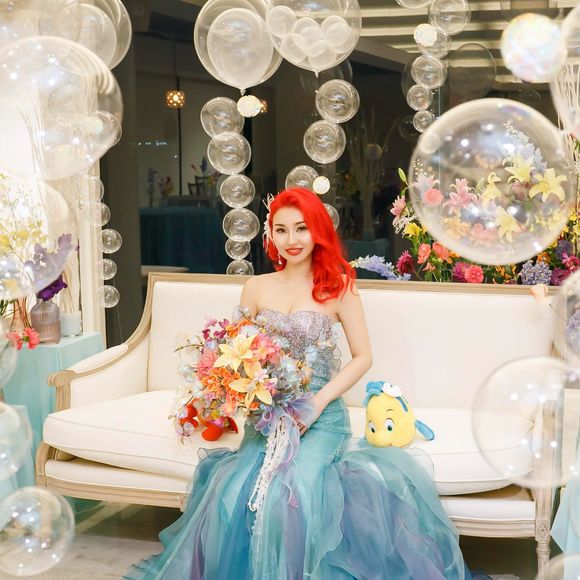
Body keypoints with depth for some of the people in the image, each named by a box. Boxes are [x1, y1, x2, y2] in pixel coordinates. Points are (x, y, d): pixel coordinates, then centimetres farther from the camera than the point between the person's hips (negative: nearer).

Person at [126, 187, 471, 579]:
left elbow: (363, 357, 0)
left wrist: (316, 404, -12)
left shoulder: (338, 285, 1)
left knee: (292, 487, -29)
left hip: (322, 415, -2)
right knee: (234, 490, -23)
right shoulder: (257, 288, 9)